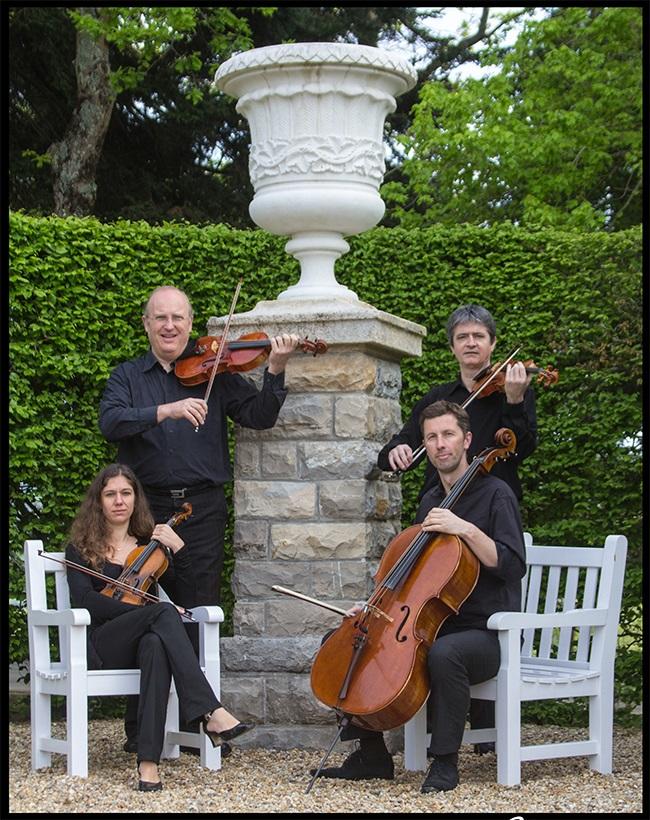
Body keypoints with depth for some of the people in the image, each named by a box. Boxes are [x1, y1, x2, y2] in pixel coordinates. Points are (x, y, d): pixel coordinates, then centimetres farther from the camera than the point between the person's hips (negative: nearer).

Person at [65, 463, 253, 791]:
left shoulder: (149, 546, 22)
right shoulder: (81, 548, 11)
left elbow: (182, 593, 13)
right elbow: (85, 600, -8)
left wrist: (179, 550, -2)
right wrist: (150, 611, -19)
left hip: (141, 642, 3)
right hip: (99, 647, -3)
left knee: (156, 645, -38)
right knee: (163, 613, -33)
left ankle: (148, 761, -49)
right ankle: (211, 713, -46)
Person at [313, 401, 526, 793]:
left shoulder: (495, 494, -7)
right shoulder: (430, 501, 15)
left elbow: (513, 566, -18)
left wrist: (467, 529, -26)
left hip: (484, 634, -8)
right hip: (432, 625, 8)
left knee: (444, 652, -41)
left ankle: (445, 762, -23)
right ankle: (372, 755, 3)